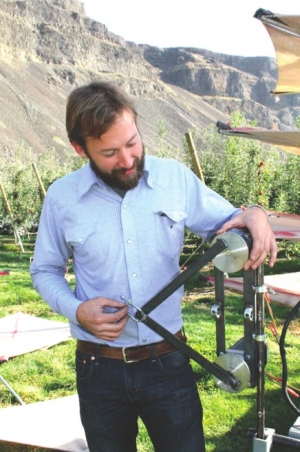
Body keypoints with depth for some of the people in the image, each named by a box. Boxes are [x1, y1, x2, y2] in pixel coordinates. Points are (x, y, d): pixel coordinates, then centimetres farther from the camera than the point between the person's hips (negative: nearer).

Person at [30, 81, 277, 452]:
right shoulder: (62, 198, -7)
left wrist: (253, 215, -18)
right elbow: (44, 271, 5)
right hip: (100, 369, 0)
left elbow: (224, 223, 5)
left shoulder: (176, 178, -7)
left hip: (168, 362, 0)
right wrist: (75, 309, -13)